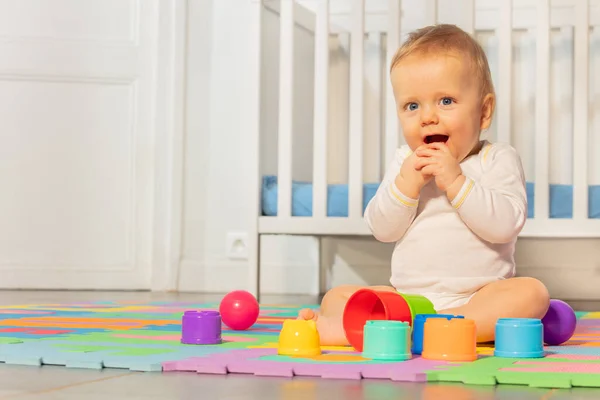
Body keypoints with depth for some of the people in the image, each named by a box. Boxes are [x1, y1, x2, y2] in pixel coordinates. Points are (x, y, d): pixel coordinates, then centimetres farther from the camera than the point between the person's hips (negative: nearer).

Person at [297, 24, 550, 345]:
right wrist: (406, 184, -14)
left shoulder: (498, 160, 0)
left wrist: (456, 181, -21)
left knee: (532, 294, -31)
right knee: (335, 297, -8)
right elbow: (381, 229, 2)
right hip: (407, 294, 3)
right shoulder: (404, 162, 11)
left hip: (478, 296, -3)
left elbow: (505, 224, -15)